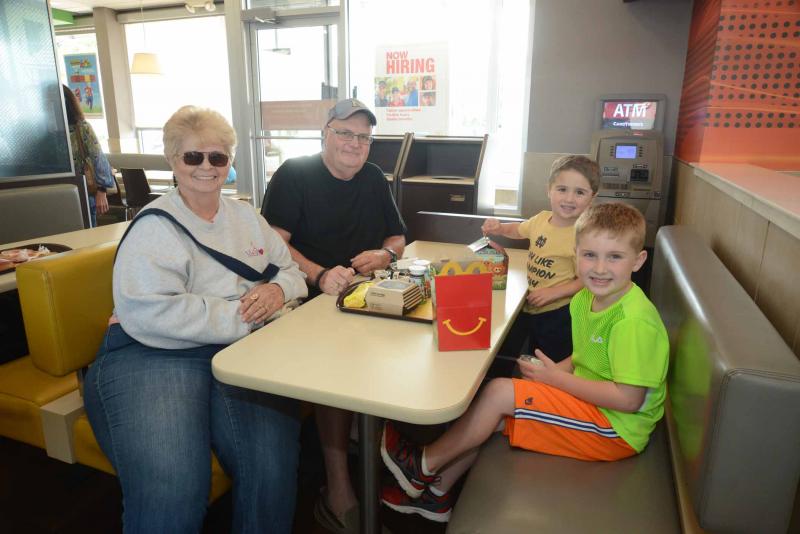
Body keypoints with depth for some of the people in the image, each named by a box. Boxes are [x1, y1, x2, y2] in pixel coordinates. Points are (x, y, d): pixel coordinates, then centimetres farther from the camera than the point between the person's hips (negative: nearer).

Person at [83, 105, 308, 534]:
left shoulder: (246, 216, 18)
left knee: (273, 467, -21)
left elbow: (290, 270, 19)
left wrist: (279, 289, -5)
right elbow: (146, 311, -15)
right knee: (170, 490, -26)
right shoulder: (155, 226, 0)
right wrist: (242, 315, -15)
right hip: (153, 355, -3)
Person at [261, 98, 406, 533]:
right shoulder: (294, 175, 1)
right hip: (308, 299, -5)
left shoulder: (373, 179, 17)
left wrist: (385, 254, -3)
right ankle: (337, 489, -22)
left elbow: (398, 238, 22)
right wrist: (320, 276, -25)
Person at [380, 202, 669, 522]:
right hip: (589, 403, 9)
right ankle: (436, 494, 22)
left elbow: (629, 399, -26)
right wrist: (552, 371, -4)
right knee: (488, 414, 6)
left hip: (617, 429, -9)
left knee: (498, 392, -19)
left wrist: (557, 378, -19)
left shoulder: (633, 321, -26)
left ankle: (424, 465, 2)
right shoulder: (585, 298, 2)